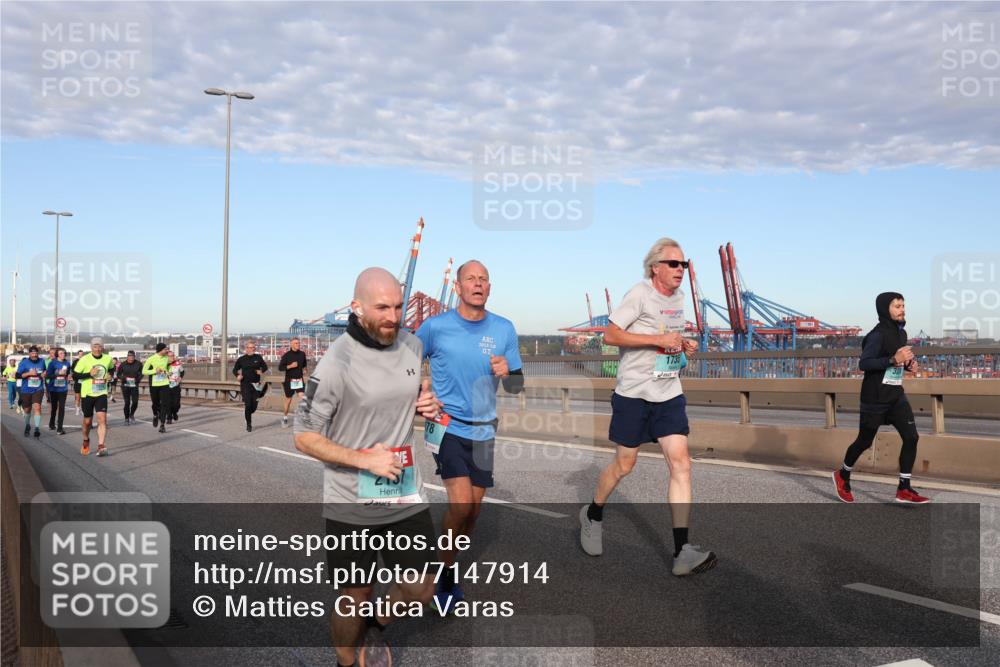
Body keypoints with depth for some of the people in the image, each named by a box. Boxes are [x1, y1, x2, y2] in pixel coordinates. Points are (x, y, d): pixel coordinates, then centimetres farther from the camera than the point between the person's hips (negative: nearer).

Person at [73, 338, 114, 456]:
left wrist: (110, 375, 1)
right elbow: (75, 375, -7)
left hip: (102, 394, 1)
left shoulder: (108, 359, 1)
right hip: (87, 394, -1)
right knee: (87, 421, 11)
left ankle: (101, 446, -16)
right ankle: (86, 441, 38)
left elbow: (111, 369, 22)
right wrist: (89, 374, -20)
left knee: (102, 419, -15)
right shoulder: (85, 359, -9)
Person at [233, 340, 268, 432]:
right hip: (245, 385, -2)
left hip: (256, 384, 2)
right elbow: (235, 370, 10)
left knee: (254, 405, 3)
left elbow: (265, 366, 13)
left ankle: (248, 414, 37)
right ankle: (249, 424, 4)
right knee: (248, 405, -9)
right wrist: (238, 375, -10)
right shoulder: (241, 359, 2)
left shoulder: (258, 358, 3)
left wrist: (261, 371, -9)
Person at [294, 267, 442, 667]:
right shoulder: (336, 363, -18)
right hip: (352, 506, -5)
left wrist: (426, 405, -3)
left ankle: (375, 628, 44)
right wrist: (366, 459, -21)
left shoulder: (412, 345, 0)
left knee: (420, 592, 13)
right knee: (354, 600, 11)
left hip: (406, 497, 5)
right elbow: (304, 438, -13)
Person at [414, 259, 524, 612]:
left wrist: (507, 372, -18)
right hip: (447, 427, -3)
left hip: (483, 431, 4)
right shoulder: (436, 326, -8)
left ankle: (449, 571, 34)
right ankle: (444, 576, 6)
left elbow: (517, 385, 4)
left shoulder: (504, 329, -1)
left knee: (472, 510, 11)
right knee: (461, 504, -17)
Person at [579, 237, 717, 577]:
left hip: (669, 395, 6)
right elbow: (611, 334, -17)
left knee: (681, 464, -6)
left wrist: (684, 345, 4)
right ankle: (593, 515, 35)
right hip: (634, 394, -6)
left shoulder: (678, 298, 11)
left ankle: (682, 553, -6)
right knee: (624, 465, 6)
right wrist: (660, 339, -21)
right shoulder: (640, 295, -12)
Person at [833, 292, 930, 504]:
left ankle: (904, 489, 2)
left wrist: (908, 364, 3)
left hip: (896, 397, 7)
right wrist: (894, 359, -34)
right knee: (864, 441, 6)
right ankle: (842, 475, 30)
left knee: (911, 437, -5)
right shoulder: (878, 334, -18)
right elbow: (864, 364, -27)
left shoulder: (901, 333, 10)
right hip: (875, 399, -7)